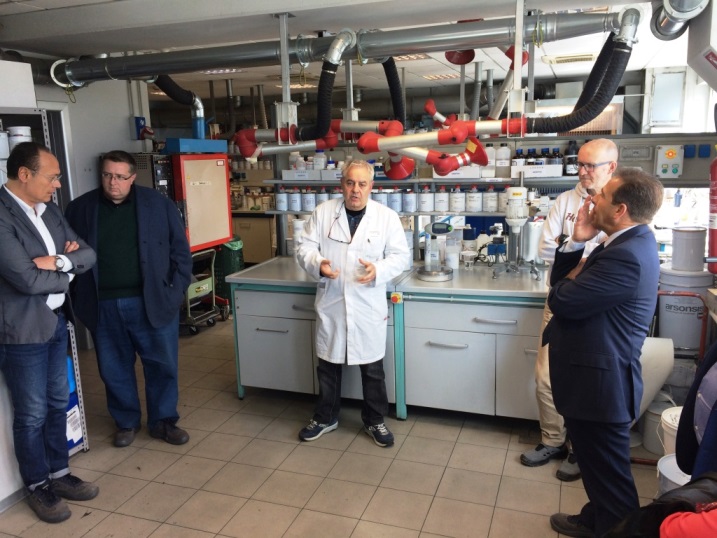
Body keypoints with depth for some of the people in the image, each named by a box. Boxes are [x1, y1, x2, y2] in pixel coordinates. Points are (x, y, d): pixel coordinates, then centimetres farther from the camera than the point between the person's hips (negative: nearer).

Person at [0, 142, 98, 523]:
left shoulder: (49, 210, 7)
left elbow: (88, 255, 6)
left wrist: (58, 261, -15)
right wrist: (66, 272, -6)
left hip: (56, 320, 8)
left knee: (58, 403, 18)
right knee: (32, 414, 8)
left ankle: (60, 474, 34)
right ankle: (38, 487, 27)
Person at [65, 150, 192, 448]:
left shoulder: (158, 204, -2)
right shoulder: (80, 208, 3)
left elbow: (180, 249, 0)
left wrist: (177, 289, -6)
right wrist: (79, 297, 3)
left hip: (152, 301, -1)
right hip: (103, 306, 2)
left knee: (162, 365, 7)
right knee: (114, 369, 13)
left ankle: (163, 421, 25)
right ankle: (126, 422, 31)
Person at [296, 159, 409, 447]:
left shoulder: (387, 216, -2)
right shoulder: (322, 212, 1)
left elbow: (400, 256, -1)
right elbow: (305, 248, 2)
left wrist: (379, 270, -21)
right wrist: (318, 264, -20)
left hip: (368, 305, -1)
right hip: (330, 303, 1)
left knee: (372, 367, 10)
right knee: (328, 364, 14)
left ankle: (375, 420, 29)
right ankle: (325, 417, 34)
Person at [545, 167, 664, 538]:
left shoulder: (626, 257, -27)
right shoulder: (629, 243, 8)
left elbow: (561, 299, -26)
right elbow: (563, 282, 8)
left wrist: (577, 272, -5)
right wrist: (577, 242, -6)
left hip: (598, 382, -11)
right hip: (594, 376, 11)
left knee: (608, 470, 7)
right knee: (596, 463, 26)